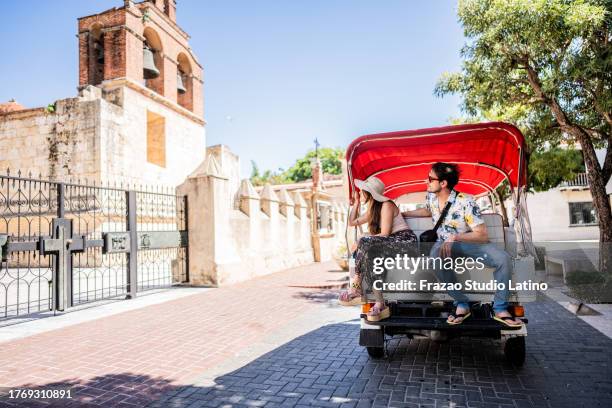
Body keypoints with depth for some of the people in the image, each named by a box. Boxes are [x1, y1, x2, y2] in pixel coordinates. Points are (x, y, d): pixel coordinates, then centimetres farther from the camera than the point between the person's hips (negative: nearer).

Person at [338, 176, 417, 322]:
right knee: (369, 253, -20)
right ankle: (380, 304, -24)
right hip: (391, 244, 9)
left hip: (405, 240, -9)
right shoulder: (372, 210, 19)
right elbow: (352, 222, 29)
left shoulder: (386, 205, -8)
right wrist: (356, 202, 22)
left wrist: (361, 240, -7)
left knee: (365, 243, -28)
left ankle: (356, 287, -22)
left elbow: (384, 234, -15)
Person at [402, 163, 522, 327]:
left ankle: (500, 309, -13)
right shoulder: (431, 196, -5)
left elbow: (482, 235, -23)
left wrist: (455, 237, -34)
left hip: (470, 241, -2)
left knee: (503, 259, -28)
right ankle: (462, 304, -21)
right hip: (444, 242, 3)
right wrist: (403, 213, 19)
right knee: (436, 257, -35)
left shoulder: (465, 202, -23)